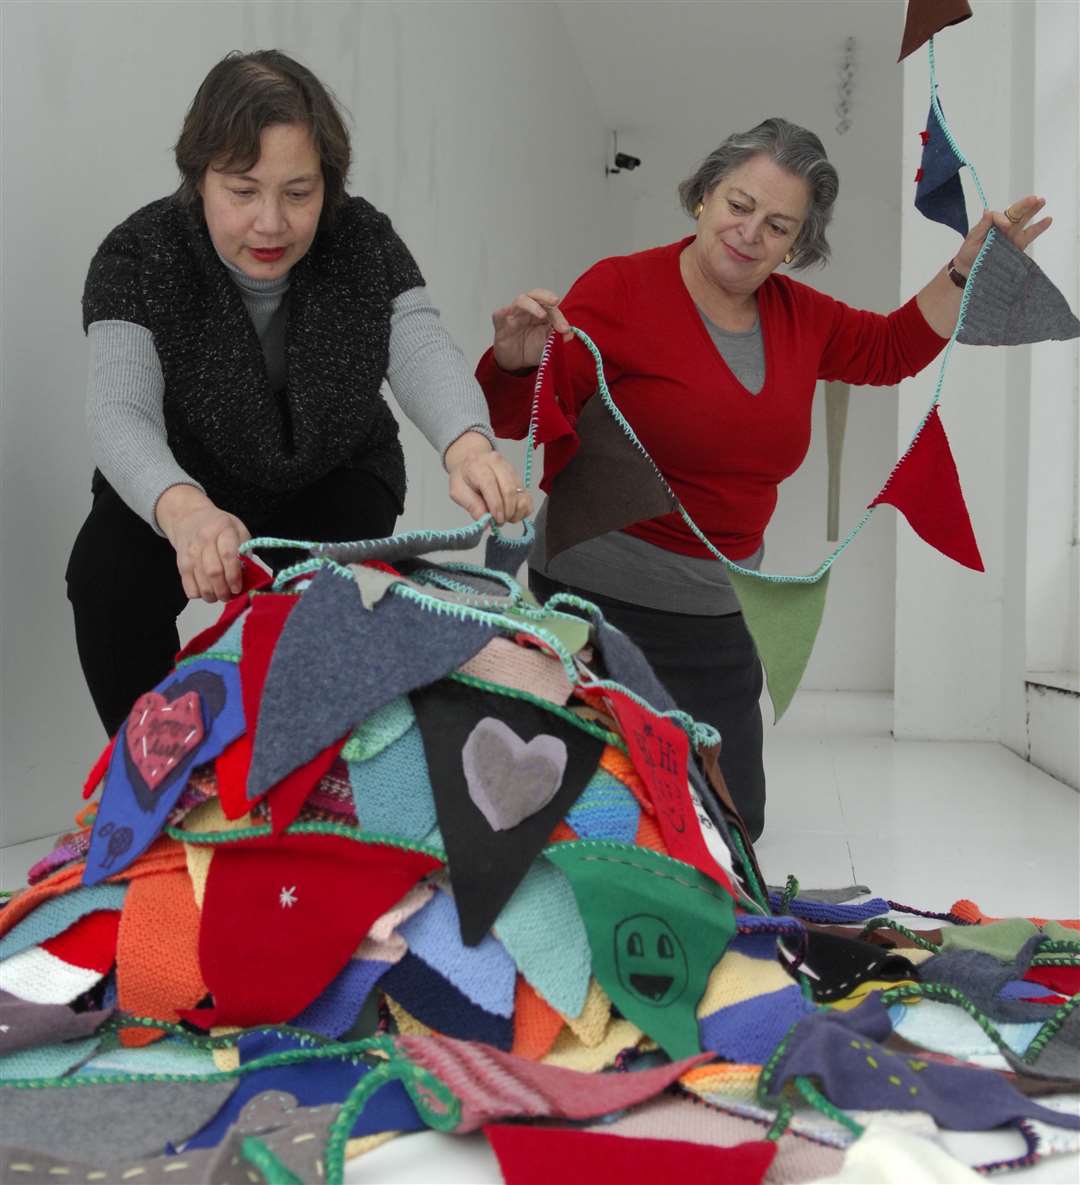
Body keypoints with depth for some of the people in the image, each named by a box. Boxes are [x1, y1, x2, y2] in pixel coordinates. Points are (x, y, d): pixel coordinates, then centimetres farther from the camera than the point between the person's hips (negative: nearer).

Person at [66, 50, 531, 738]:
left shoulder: (366, 242, -16)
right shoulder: (140, 258, -23)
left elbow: (422, 352, -31)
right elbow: (121, 411, -36)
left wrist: (466, 443, -57)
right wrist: (182, 508, -60)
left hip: (337, 480, 1)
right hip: (182, 487, 0)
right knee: (106, 579, -26)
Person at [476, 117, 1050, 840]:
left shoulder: (798, 314, 6)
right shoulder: (622, 289, -12)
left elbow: (894, 349, 19)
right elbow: (521, 420, -15)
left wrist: (970, 269, 7)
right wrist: (516, 361, -37)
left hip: (720, 616, 6)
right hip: (600, 598, -6)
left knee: (734, 821, 15)